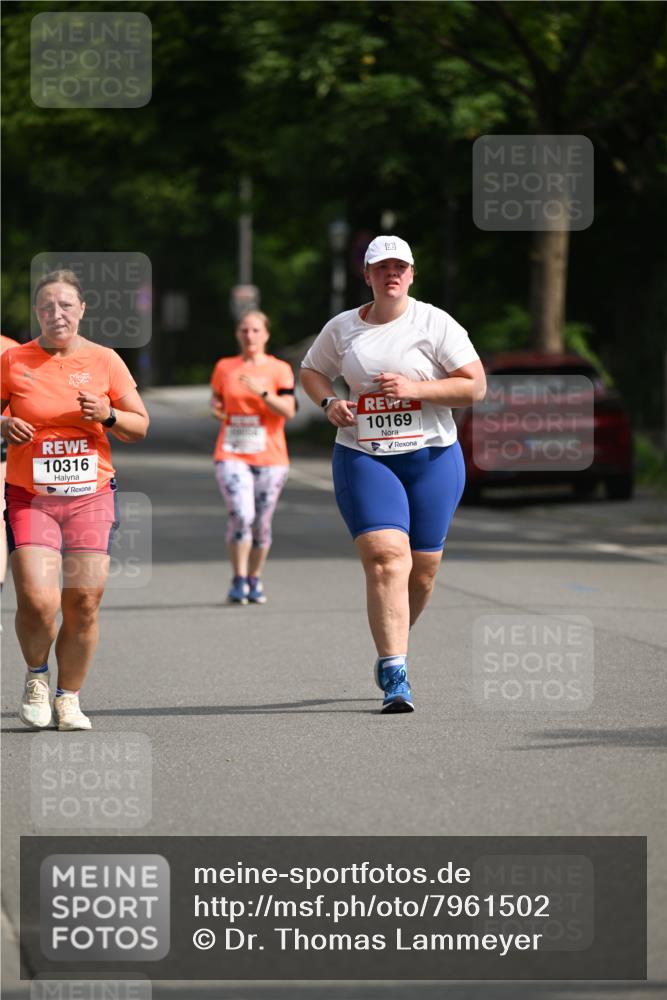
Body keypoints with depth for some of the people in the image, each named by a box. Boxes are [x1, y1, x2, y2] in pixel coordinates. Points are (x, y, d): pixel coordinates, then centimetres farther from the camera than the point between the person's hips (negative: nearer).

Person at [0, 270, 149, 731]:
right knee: (37, 601, -15)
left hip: (92, 497, 1)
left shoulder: (105, 361, 3)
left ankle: (69, 697, 15)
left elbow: (140, 426, 9)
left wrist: (108, 416, -11)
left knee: (84, 604, -4)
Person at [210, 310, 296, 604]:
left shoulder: (279, 370, 2)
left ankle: (255, 581, 22)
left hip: (270, 458, 0)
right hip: (232, 455, 0)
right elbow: (216, 401, 21)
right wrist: (216, 409, -2)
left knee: (262, 522, 5)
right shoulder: (224, 368, 9)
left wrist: (262, 392, -22)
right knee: (241, 514, -18)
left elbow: (288, 410, -8)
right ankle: (239, 581, -10)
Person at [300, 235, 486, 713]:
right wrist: (328, 402, 2)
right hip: (363, 458, 0)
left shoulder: (435, 324, -1)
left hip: (432, 458, 0)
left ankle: (393, 643, 34)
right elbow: (311, 370, 24)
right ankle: (395, 674, -21)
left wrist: (415, 389, -15)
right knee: (386, 557, -18)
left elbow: (475, 386, -5)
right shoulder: (342, 328, 7)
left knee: (422, 567, 4)